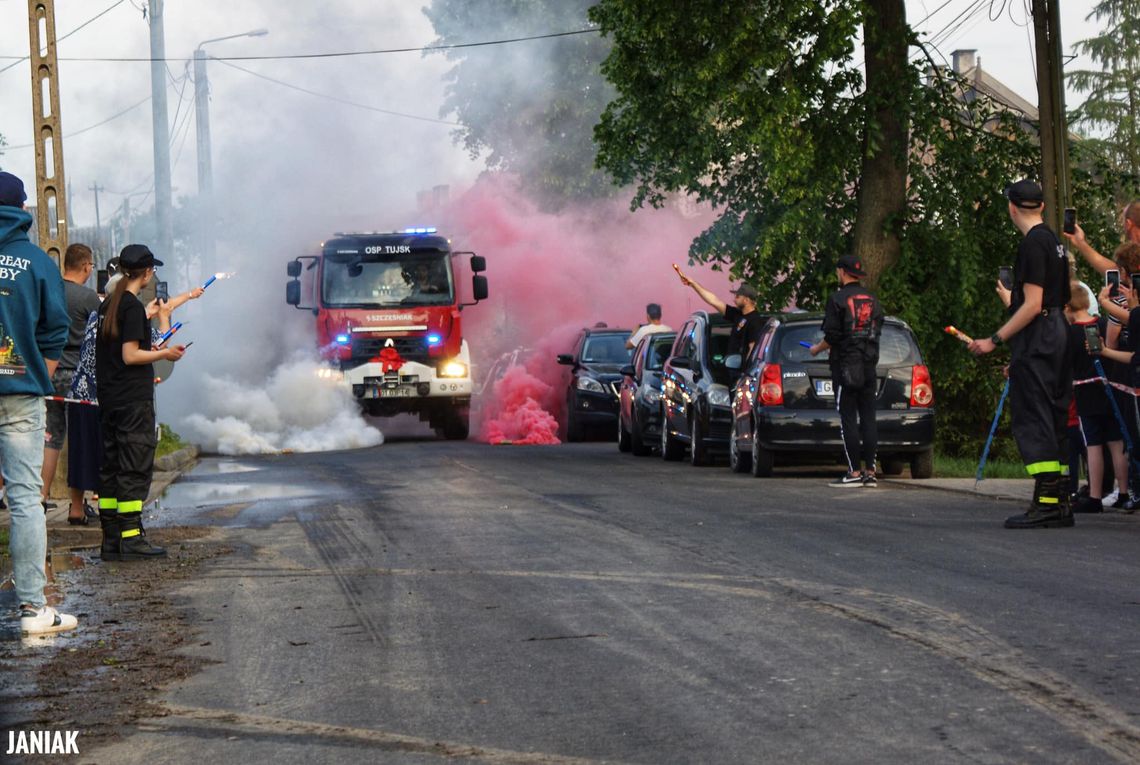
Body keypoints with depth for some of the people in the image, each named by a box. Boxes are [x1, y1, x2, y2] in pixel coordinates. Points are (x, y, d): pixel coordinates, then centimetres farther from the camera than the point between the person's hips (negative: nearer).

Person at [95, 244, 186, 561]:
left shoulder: (108, 305, 12)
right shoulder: (133, 306, -13)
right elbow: (130, 355, -18)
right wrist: (166, 354, -6)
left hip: (109, 400, 9)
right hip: (133, 400, -9)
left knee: (110, 466, 9)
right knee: (136, 467, -6)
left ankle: (111, 540, 10)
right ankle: (131, 538, -8)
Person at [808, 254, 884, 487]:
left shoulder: (838, 300, -8)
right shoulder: (872, 300, 13)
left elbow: (832, 337, -12)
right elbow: (876, 333, 16)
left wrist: (816, 349, 6)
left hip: (845, 366, -6)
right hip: (869, 367, 6)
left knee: (848, 420, -5)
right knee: (868, 418, 7)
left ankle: (854, 472, -8)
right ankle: (870, 471, 6)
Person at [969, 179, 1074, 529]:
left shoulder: (1032, 244, -13)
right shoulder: (1054, 242, 17)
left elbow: (1032, 305, -19)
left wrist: (995, 339, -17)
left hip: (1036, 339, -10)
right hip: (1058, 334, 10)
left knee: (1032, 419, -10)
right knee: (1054, 418, 10)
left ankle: (1045, 502, -16)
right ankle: (1061, 502, 11)